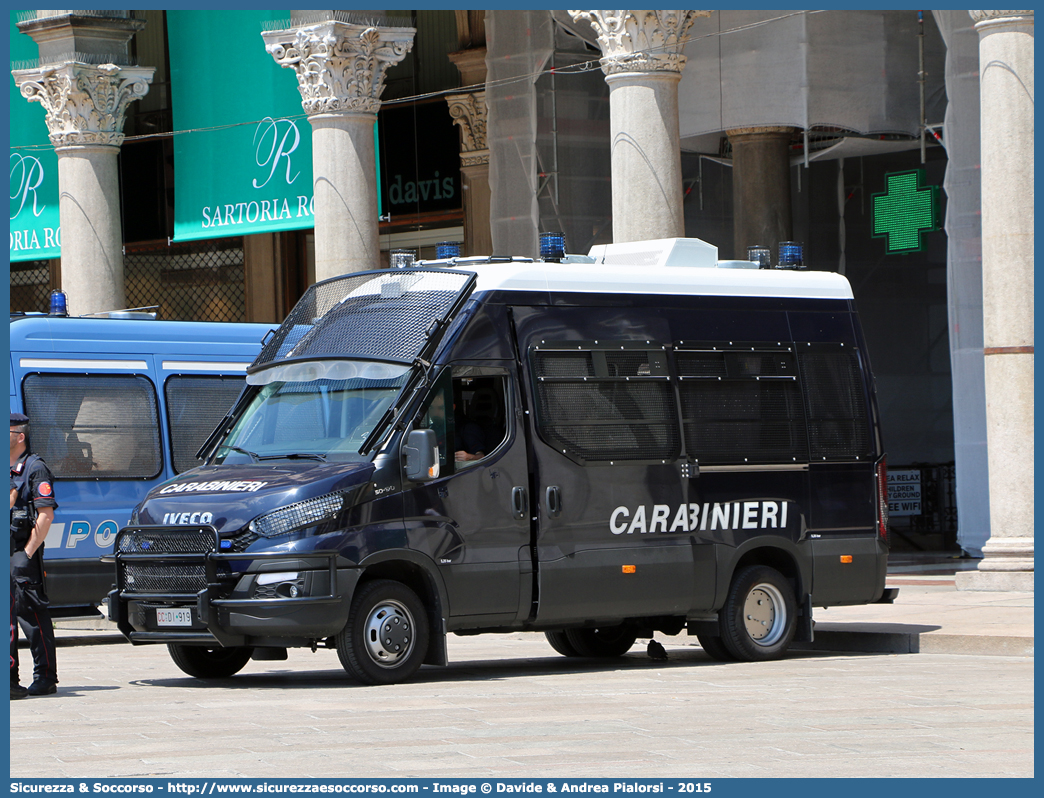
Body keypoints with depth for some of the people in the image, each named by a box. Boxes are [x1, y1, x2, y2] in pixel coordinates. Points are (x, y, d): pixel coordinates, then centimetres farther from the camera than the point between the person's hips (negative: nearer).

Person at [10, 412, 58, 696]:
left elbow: (46, 515, -13)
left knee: (32, 613, -8)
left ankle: (45, 678, -4)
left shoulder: (35, 468, -6)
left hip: (23, 553, -8)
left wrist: (27, 553, -17)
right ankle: (9, 678, 13)